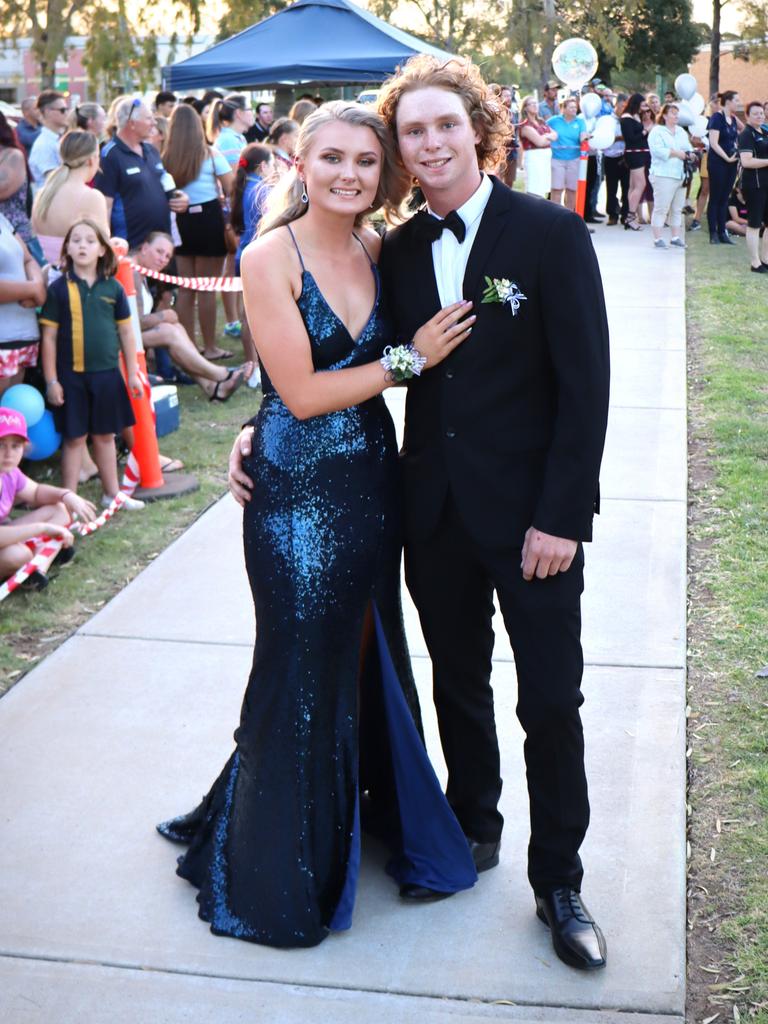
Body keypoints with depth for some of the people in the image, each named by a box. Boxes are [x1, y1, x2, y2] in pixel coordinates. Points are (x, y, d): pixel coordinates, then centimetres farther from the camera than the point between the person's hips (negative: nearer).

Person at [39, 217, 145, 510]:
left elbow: (126, 332, 8)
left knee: (105, 435, 15)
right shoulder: (59, 288, -5)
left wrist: (133, 373, 7)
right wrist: (51, 380, -6)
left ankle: (112, 493, 27)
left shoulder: (113, 288, 1)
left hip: (107, 374, 2)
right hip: (71, 376, -2)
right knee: (74, 437, 4)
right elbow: (49, 337, -3)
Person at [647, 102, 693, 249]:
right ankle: (658, 238, -5)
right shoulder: (657, 132, -4)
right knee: (661, 208, -8)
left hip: (680, 175, 8)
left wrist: (690, 154, -4)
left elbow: (688, 147, 19)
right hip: (663, 176, -7)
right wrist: (676, 153, -17)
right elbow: (658, 150, -17)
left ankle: (675, 237, 16)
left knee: (677, 209, 9)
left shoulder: (681, 132, 20)